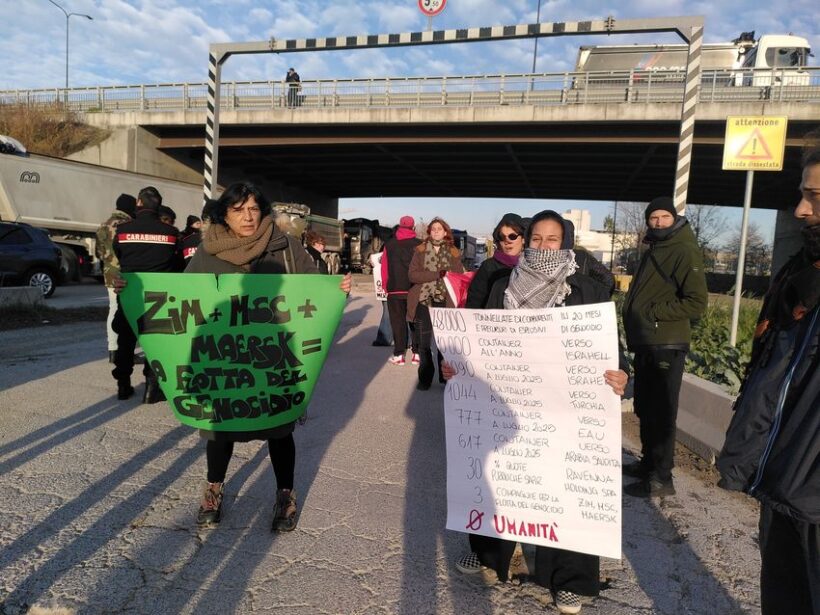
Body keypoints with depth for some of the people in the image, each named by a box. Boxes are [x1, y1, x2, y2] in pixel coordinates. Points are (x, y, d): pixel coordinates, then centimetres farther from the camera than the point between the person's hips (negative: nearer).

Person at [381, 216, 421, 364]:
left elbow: (384, 268, 4)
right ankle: (417, 353, 9)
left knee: (398, 322, 4)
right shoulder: (419, 245, -1)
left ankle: (399, 355, 4)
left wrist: (385, 286, 13)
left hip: (395, 290, 0)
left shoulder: (389, 244, 3)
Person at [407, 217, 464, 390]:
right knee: (423, 343, 5)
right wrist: (437, 274, -16)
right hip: (423, 301, 0)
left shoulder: (453, 252, 7)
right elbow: (412, 275, -7)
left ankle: (446, 377, 16)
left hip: (444, 302, 0)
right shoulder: (420, 250, 4)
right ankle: (425, 378, 18)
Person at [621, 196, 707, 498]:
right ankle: (649, 462, 29)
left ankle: (661, 478, 4)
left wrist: (653, 313, -17)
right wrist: (634, 320, 10)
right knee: (645, 409, 16)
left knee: (661, 413, -4)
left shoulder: (685, 251, -10)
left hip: (666, 346, -9)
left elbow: (696, 302, -17)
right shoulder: (652, 251, 17)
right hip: (645, 344, 9)